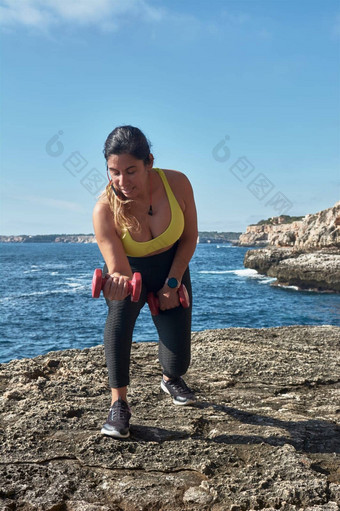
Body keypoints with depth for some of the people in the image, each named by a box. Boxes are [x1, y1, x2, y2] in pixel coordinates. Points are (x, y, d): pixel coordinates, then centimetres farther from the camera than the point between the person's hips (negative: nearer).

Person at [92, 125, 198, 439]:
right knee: (118, 318, -36)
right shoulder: (105, 210, -31)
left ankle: (171, 379, 37)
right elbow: (118, 269, -32)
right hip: (130, 271, -1)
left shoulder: (177, 184, -27)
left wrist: (172, 283, -13)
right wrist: (117, 281, -57)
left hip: (172, 268, 1)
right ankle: (119, 404, -21)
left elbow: (190, 237, -11)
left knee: (178, 361, -2)